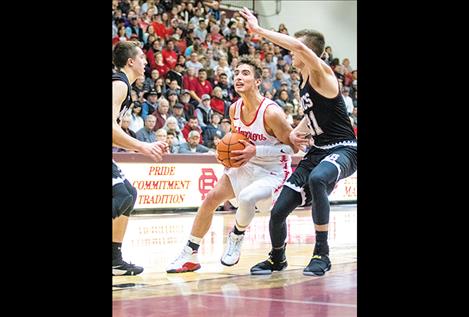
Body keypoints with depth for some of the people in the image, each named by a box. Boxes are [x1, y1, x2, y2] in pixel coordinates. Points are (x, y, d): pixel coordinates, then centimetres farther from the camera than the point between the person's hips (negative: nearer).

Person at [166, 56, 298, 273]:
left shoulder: (271, 112, -25)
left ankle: (236, 238, -1)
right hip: (247, 166, 7)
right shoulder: (234, 109, -3)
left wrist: (256, 151, -27)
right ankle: (189, 255, 9)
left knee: (246, 198, -34)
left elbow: (292, 146, -20)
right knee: (211, 198, -2)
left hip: (273, 172, -7)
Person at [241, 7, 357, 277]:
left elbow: (300, 46, -35)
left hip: (343, 150, -8)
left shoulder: (322, 73, -14)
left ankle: (322, 254, -32)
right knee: (278, 212, 3)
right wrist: (296, 132, 8)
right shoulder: (304, 80, 12)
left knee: (317, 179, -42)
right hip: (317, 151, 9)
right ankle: (277, 259, 33)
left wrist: (259, 30, -30)